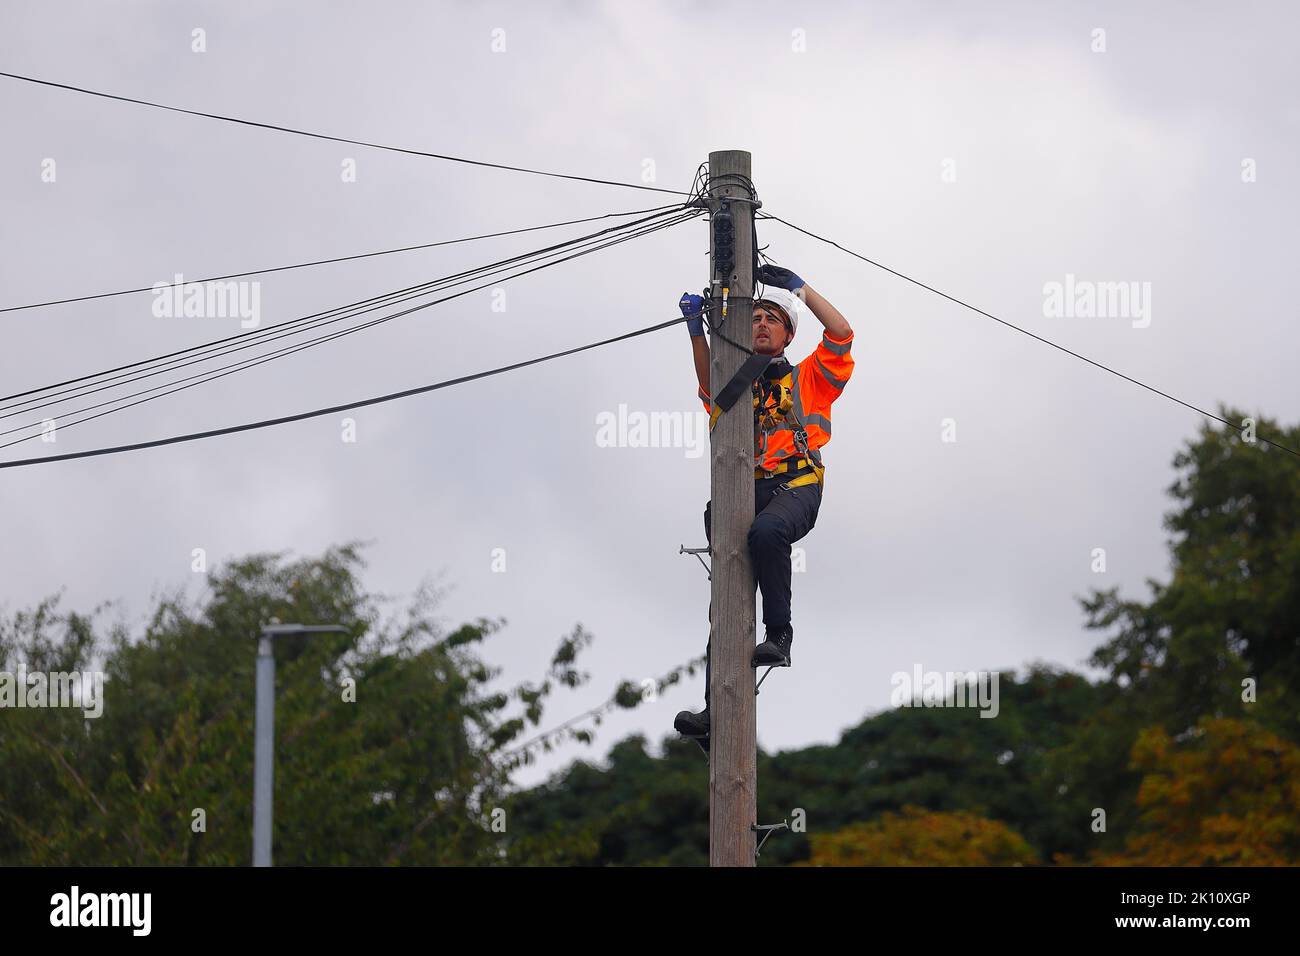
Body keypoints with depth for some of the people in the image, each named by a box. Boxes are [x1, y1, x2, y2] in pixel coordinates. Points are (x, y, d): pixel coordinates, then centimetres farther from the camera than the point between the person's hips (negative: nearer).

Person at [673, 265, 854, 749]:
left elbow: (841, 333, 6)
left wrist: (799, 288, 6)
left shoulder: (809, 378, 19)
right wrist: (695, 328, -2)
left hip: (797, 487, -4)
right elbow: (708, 383, 8)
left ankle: (780, 634, -28)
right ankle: (717, 712, -14)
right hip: (749, 489, 4)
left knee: (766, 530, -40)